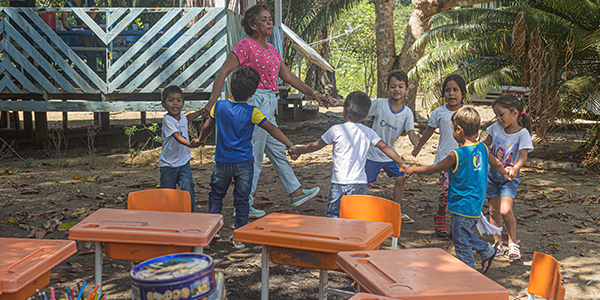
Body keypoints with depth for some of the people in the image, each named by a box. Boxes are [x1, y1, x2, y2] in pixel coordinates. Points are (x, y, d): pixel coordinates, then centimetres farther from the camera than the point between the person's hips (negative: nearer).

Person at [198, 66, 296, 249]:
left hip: (222, 162, 2)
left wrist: (201, 140, 31)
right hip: (244, 163, -2)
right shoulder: (252, 112, -10)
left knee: (216, 196, 18)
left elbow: (207, 126, 11)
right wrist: (290, 145, -8)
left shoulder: (219, 106, -2)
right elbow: (271, 129, -12)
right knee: (242, 200, 8)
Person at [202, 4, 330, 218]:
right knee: (253, 157, -4)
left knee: (278, 151, 18)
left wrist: (312, 93, 19)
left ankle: (295, 193, 29)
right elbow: (223, 71, -16)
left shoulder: (270, 49, 17)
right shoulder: (246, 45, -9)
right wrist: (213, 100, -25)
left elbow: (288, 76, 21)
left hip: (267, 106, 9)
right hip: (255, 102, -9)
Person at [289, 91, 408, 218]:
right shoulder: (368, 132, 6)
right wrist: (402, 163, 18)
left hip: (339, 183, -3)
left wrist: (297, 151, 21)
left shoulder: (336, 130, -3)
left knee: (332, 217, 1)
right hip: (360, 183, 4)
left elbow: (316, 146, 6)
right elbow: (385, 147, 7)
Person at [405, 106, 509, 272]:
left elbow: (432, 168, -12)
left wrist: (412, 170, 2)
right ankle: (487, 251, 34)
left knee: (461, 243, 6)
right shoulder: (482, 148, 0)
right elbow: (496, 164, 17)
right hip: (476, 206, 8)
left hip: (462, 207, -8)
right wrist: (504, 173, 40)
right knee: (466, 235, 28)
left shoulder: (456, 155, -21)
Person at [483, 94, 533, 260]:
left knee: (505, 211, -16)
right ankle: (498, 244, 22)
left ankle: (513, 243, 5)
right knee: (494, 210, 8)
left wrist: (515, 169, -44)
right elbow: (485, 144, 16)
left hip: (509, 177, -5)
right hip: (492, 173, 5)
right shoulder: (496, 127, 0)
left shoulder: (523, 133, -14)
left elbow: (523, 155, -26)